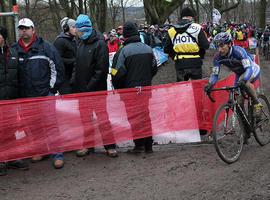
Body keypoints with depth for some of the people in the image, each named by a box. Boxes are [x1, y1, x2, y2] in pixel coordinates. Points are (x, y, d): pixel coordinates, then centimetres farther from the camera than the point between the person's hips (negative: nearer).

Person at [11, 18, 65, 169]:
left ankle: (58, 154, 1)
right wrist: (18, 92, 10)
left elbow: (58, 68, 0)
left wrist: (52, 88, -2)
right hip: (25, 97, 4)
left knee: (51, 125, -5)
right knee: (33, 126, 12)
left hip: (45, 95, -4)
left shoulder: (46, 47, -2)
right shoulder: (14, 50, 6)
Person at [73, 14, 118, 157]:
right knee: (85, 119, 12)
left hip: (97, 90, -7)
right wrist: (77, 85, 7)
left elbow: (102, 69, -18)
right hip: (82, 90, 7)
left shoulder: (100, 44, -13)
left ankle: (110, 146, 11)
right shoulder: (82, 44, 9)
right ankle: (87, 144, 23)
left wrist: (90, 86, -18)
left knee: (103, 118, 1)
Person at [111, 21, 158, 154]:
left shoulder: (123, 51, -13)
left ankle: (139, 144, 0)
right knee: (146, 115, 12)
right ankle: (148, 145, 17)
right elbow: (154, 69, 16)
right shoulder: (148, 49, 6)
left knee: (134, 117, 2)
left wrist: (118, 88, 4)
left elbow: (118, 73, -11)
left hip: (130, 89, -5)